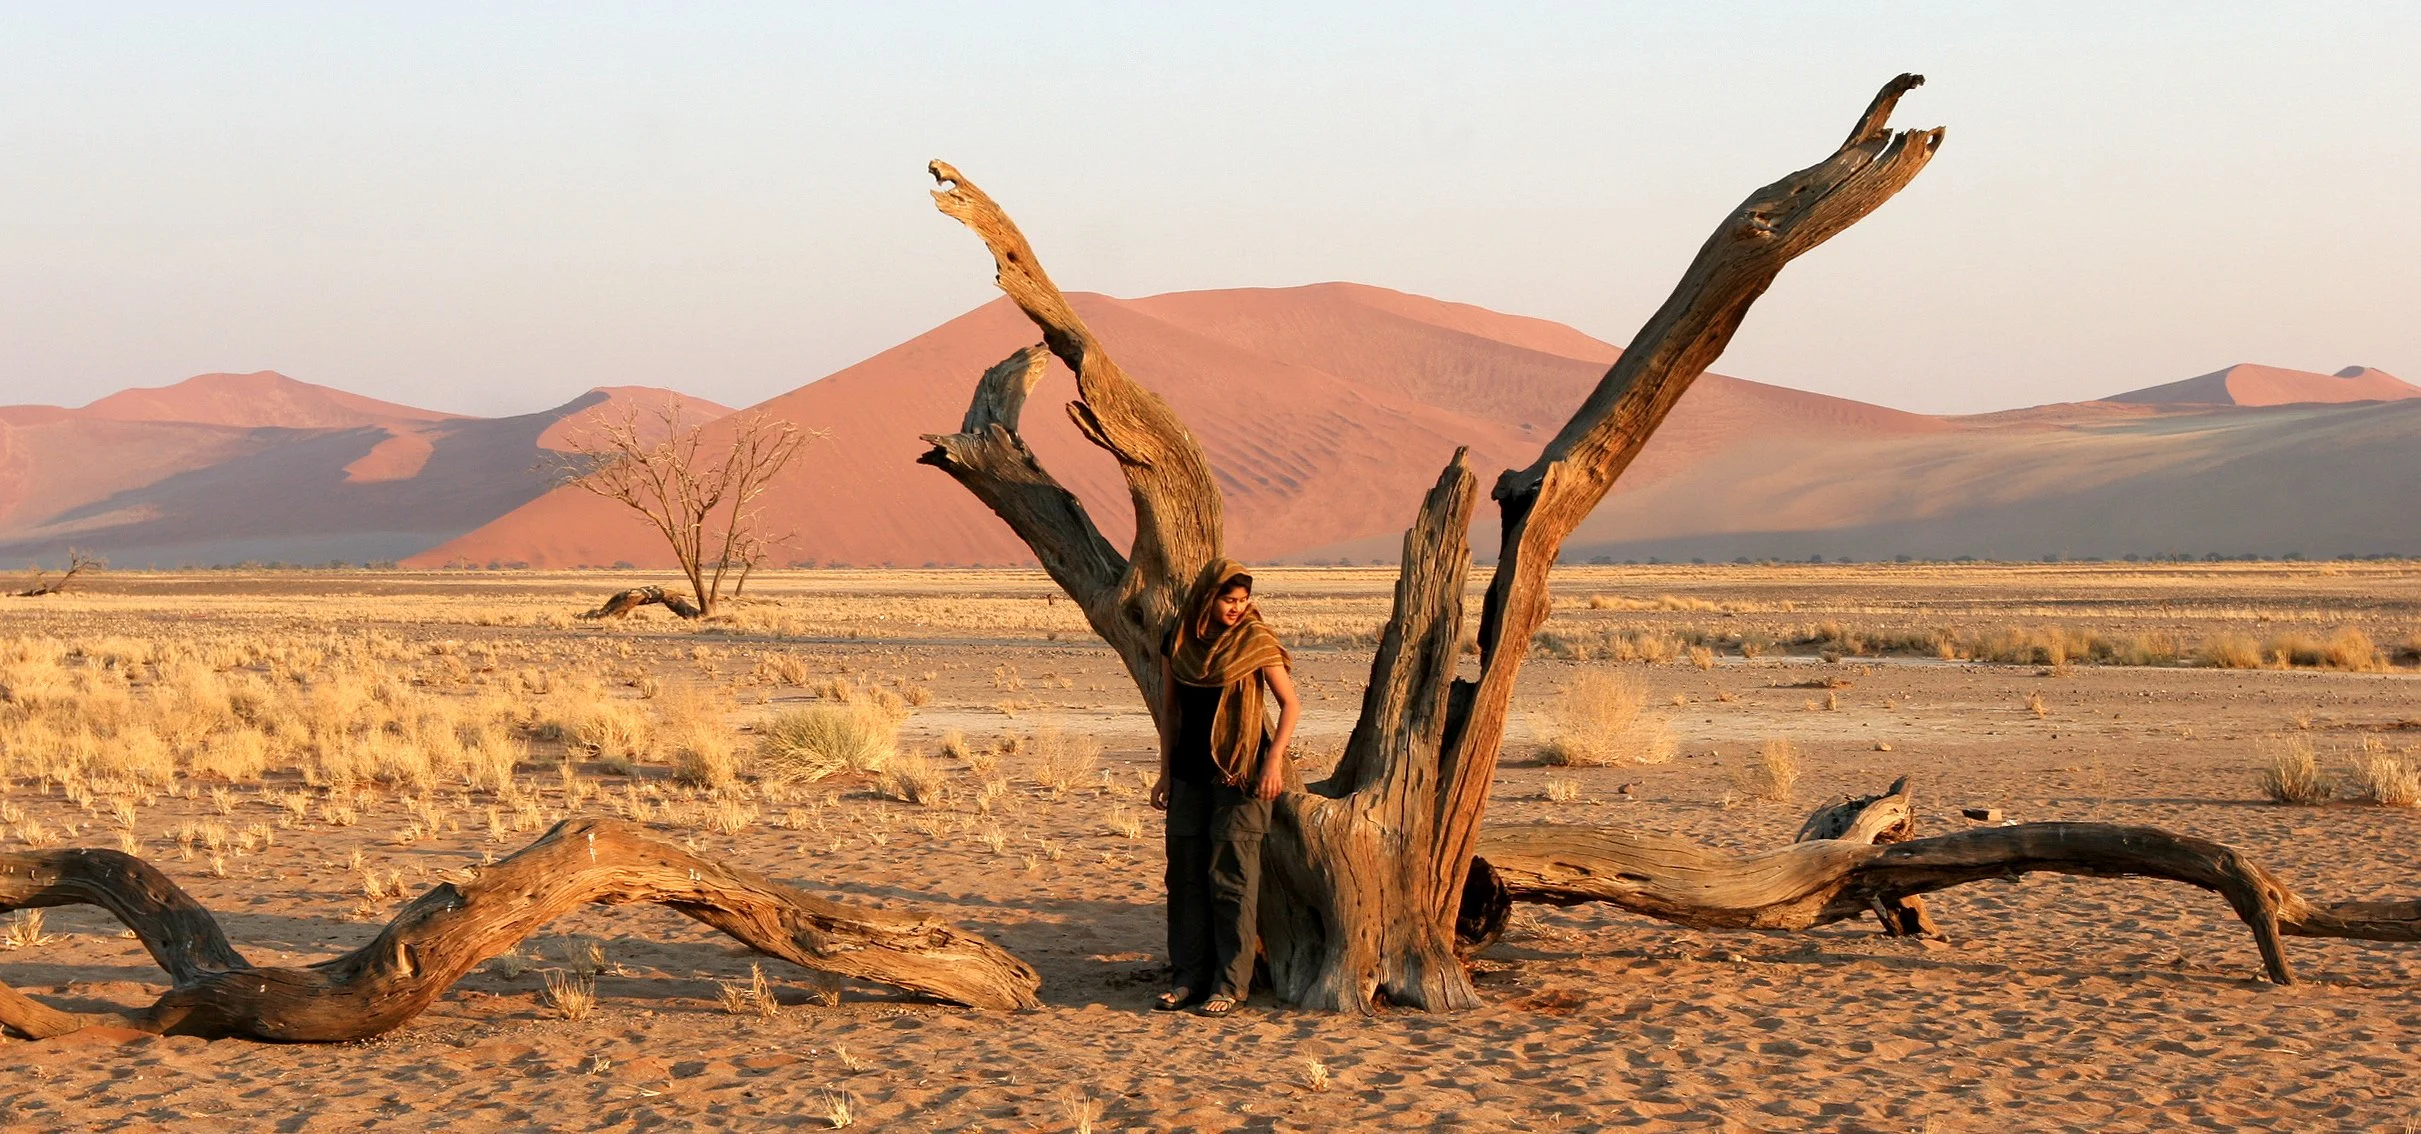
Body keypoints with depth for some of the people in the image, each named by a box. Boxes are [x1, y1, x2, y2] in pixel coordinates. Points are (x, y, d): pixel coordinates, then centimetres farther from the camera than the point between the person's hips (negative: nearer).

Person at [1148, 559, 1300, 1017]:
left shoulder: (1255, 642, -6)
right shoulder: (1178, 642, 5)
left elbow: (1290, 705, -3)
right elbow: (1169, 709, 12)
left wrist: (1274, 760, -14)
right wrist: (1165, 772, 8)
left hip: (1239, 772, -5)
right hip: (1190, 770, 5)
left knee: (1232, 876, -6)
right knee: (1186, 873, 6)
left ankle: (1230, 984, -2)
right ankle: (1188, 977, 13)